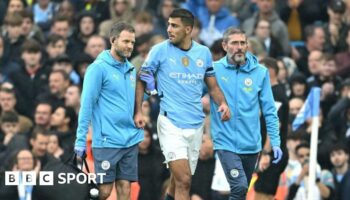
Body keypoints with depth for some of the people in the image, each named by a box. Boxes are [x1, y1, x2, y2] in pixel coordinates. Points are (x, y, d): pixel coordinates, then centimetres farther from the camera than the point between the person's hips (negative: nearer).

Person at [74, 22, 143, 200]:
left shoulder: (130, 69, 14)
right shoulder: (99, 68, -7)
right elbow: (87, 105, -11)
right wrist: (81, 139, -14)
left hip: (131, 139, 6)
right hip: (107, 140, -6)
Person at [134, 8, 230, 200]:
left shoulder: (204, 52, 7)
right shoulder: (160, 50, -4)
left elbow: (213, 86, 15)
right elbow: (141, 80, 4)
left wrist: (222, 103, -4)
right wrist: (138, 111, -7)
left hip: (196, 125, 4)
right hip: (171, 124, -4)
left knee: (181, 181, 12)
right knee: (184, 181, -15)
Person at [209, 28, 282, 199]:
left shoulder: (260, 72, 2)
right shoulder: (214, 69, -3)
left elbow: (269, 111, 4)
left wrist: (275, 142, 1)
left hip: (251, 144, 3)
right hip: (226, 142, -3)